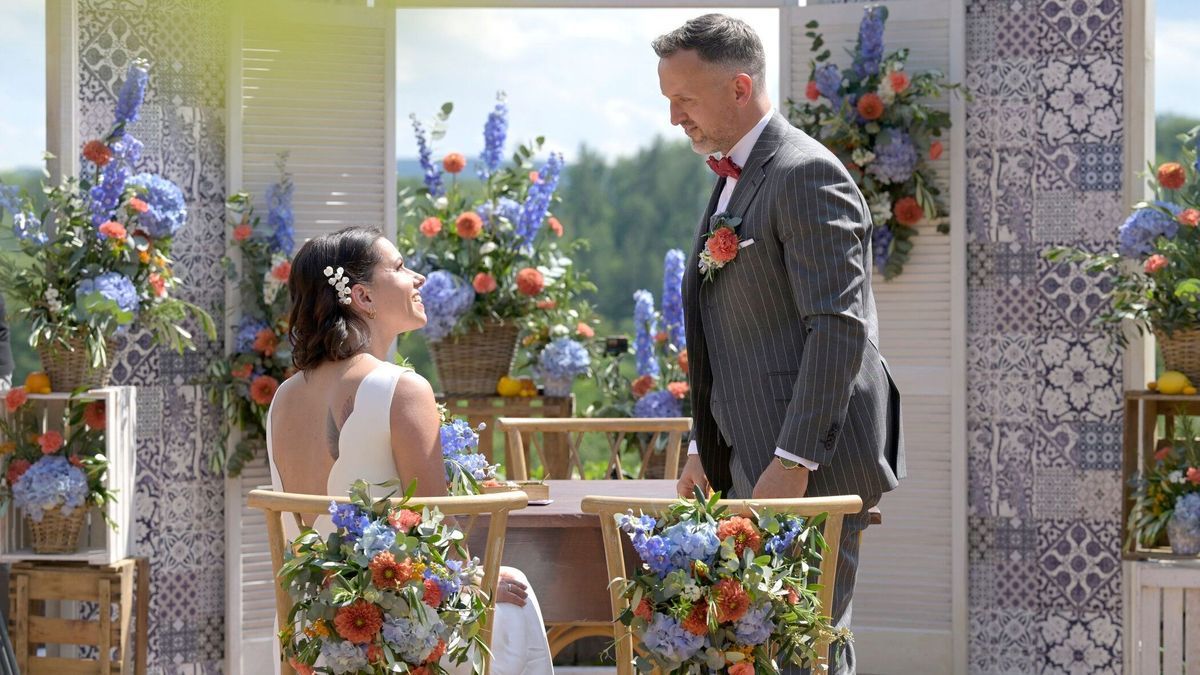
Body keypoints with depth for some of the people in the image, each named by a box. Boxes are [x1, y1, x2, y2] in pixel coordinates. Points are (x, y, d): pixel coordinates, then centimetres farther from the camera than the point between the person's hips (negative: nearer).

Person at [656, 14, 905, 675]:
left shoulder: (806, 175, -13)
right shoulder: (732, 180, 19)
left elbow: (840, 327, -20)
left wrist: (792, 462, -23)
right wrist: (706, 447, 21)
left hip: (811, 466, -10)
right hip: (754, 461, 10)